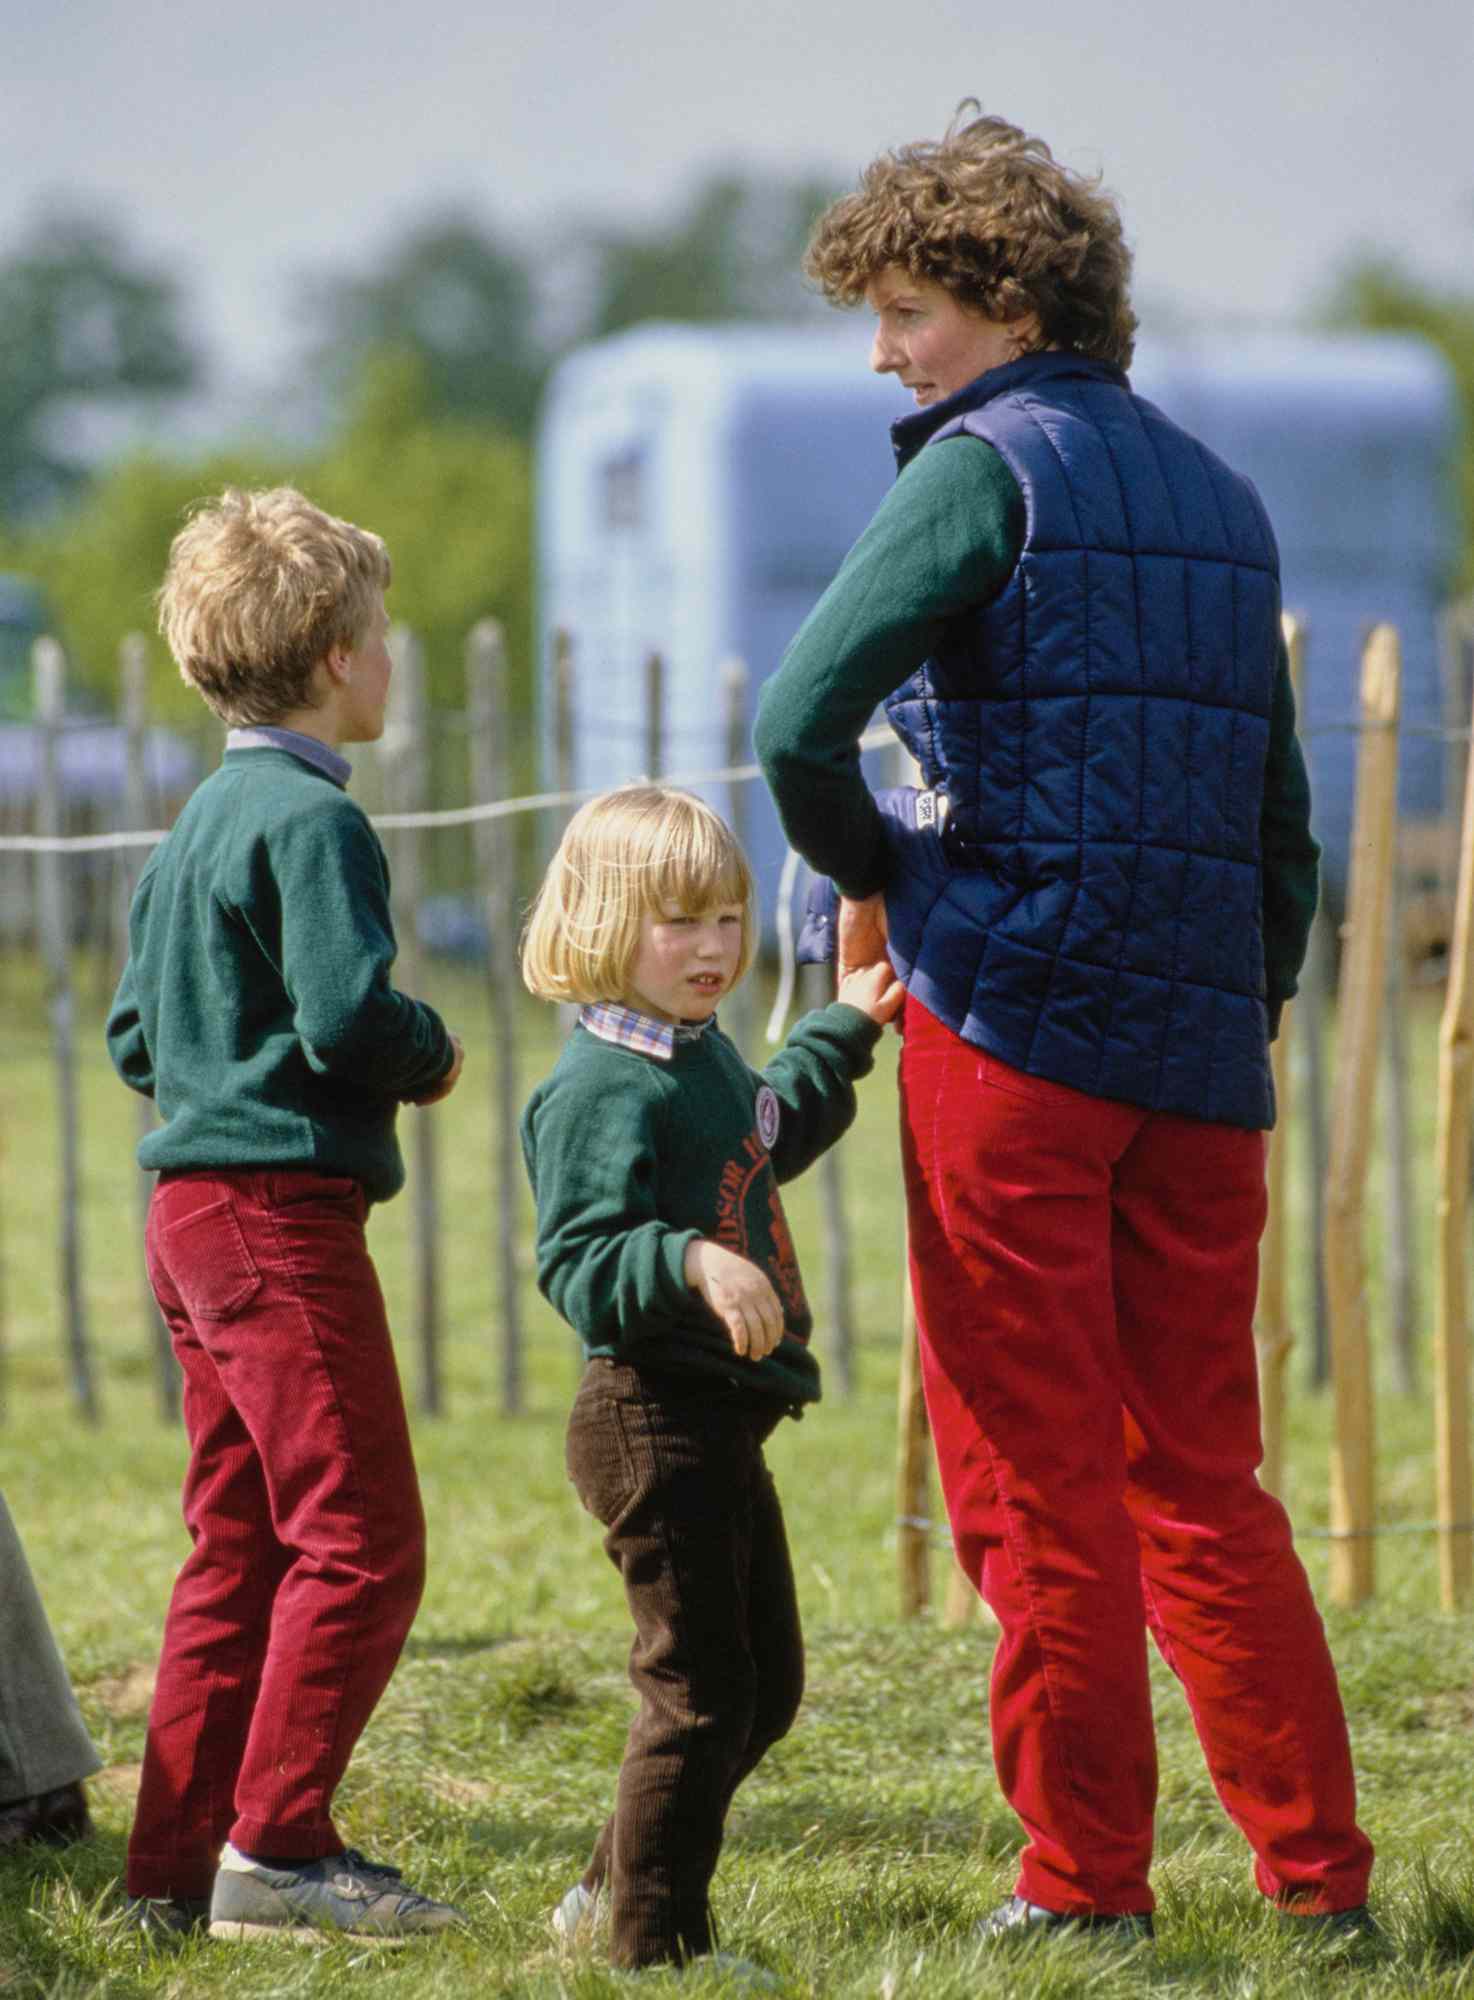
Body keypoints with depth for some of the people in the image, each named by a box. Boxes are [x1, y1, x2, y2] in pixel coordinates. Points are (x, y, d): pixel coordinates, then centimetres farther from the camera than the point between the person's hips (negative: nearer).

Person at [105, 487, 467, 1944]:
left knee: (237, 1546, 12)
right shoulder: (311, 820, -12)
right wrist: (430, 1055, -4)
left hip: (193, 1211, 10)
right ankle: (277, 1850, -10)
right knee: (360, 1540, -8)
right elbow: (347, 1016, -22)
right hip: (282, 1206, -10)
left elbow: (133, 1035, 21)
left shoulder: (196, 826, 17)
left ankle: (178, 1863, 13)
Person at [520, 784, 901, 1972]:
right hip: (657, 1416, -10)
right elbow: (579, 1266, -25)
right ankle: (655, 1940, 1)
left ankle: (614, 1890, 27)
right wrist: (693, 1262, -40)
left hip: (721, 1423, 10)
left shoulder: (705, 1055, 14)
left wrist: (842, 1034, 40)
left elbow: (763, 1144, 37)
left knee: (765, 1684, 17)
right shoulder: (605, 1085, -16)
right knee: (701, 1688, -8)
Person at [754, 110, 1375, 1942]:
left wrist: (867, 874, 0)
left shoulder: (988, 466, -6)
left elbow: (801, 719, -17)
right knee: (1199, 1476, 12)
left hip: (1014, 1025, -6)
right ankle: (1319, 1871, 10)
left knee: (1037, 1477, 1)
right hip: (1201, 1046, 7)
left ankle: (1084, 1877, 3)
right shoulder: (1221, 498, 16)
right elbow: (1281, 814, 17)